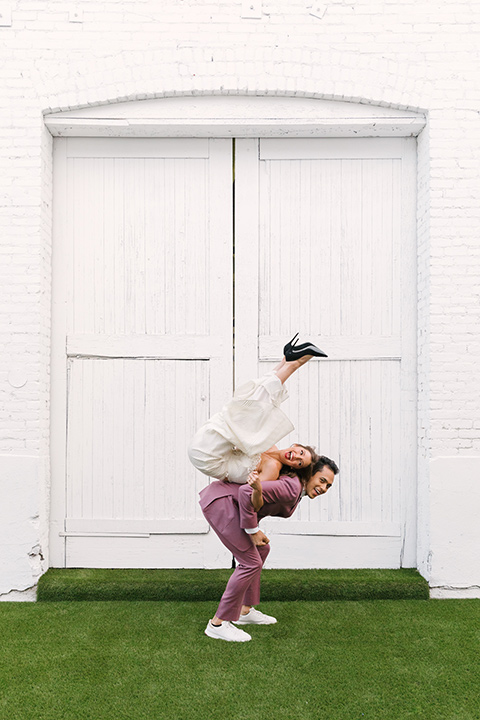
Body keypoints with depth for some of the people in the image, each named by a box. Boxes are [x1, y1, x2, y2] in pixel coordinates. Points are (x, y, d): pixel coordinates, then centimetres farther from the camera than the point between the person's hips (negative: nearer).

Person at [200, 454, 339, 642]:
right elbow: (246, 492, -25)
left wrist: (257, 489, -23)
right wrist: (253, 531, -16)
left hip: (226, 501, 11)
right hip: (219, 501, -11)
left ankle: (245, 611, 28)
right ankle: (218, 623, 2)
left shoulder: (297, 492, 13)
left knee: (261, 549, 20)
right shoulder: (291, 487, -18)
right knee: (251, 563, -7)